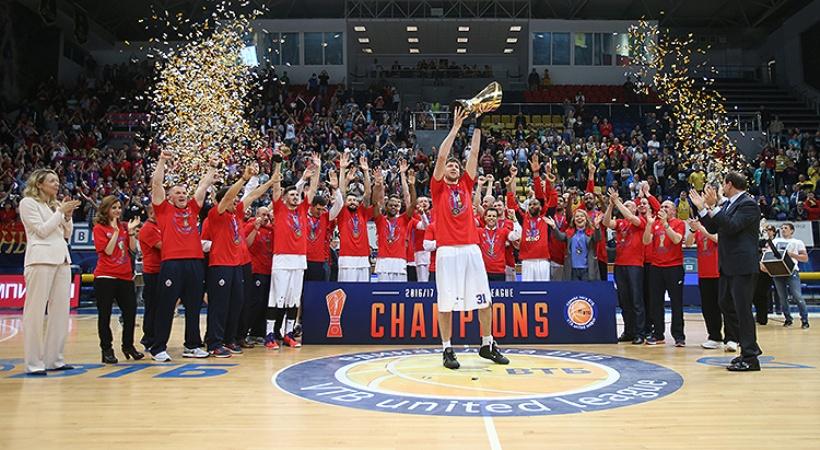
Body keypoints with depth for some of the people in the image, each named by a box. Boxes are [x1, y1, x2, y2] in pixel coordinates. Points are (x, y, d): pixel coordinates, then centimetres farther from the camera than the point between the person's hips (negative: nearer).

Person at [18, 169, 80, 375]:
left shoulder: (56, 204, 21)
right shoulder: (28, 203, 2)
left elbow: (67, 234, 19)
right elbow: (42, 230, -8)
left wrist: (68, 216, 5)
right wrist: (61, 212, -6)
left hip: (62, 259, 7)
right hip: (41, 259, -7)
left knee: (61, 310, 4)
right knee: (36, 311, -5)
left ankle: (54, 359, 10)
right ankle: (33, 363, -1)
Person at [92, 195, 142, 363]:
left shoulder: (123, 227, 12)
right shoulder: (99, 228, -2)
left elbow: (133, 249, 6)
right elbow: (107, 251, -12)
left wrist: (131, 231, -5)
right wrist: (116, 231, -15)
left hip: (125, 276, 5)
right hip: (105, 277, -5)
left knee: (130, 311, 7)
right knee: (105, 315, 1)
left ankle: (128, 346, 22)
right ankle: (106, 350, 10)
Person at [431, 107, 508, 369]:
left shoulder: (466, 185, 17)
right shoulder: (438, 188, 7)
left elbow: (474, 154, 13)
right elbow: (441, 156, -4)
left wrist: (477, 126, 9)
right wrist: (456, 127, -3)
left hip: (471, 249, 4)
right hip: (447, 251, -4)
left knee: (484, 299, 7)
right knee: (446, 303, 0)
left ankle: (487, 345, 21)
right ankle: (447, 350, 11)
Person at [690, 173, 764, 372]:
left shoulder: (748, 204, -12)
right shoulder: (727, 205, 15)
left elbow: (732, 226, -24)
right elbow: (713, 228, 15)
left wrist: (712, 207, -25)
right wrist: (702, 208, 10)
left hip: (742, 266, -10)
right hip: (728, 266, 10)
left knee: (742, 309, -5)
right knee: (726, 305, 15)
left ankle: (750, 358, 4)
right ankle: (749, 347, 27)